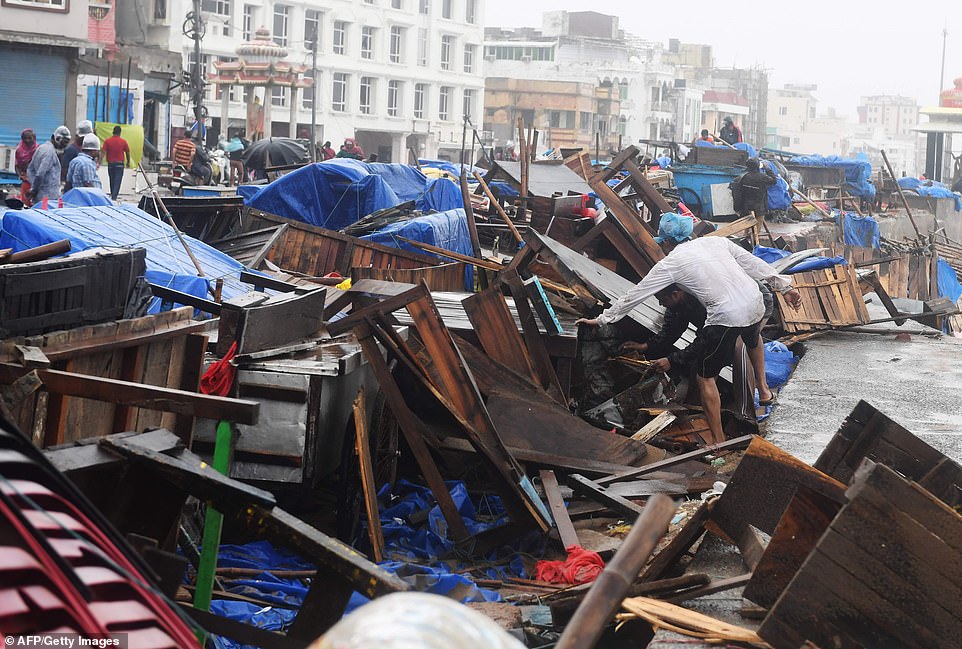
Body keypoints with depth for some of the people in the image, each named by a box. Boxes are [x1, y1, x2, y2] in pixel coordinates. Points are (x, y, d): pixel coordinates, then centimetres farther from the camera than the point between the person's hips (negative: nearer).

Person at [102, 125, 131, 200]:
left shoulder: (107, 141, -1)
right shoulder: (123, 141, -2)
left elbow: (103, 152, -8)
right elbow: (128, 152, 5)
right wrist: (128, 162, 19)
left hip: (110, 163, 2)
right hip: (120, 164, -2)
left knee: (112, 181, 16)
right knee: (117, 181, -4)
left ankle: (112, 195, 24)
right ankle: (114, 197, -15)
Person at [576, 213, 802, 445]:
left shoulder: (670, 264, 2)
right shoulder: (716, 241, 14)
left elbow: (634, 295, 8)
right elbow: (754, 263, 17)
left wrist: (601, 320, 18)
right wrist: (785, 287, 25)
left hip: (726, 318, -6)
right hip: (755, 304, 6)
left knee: (705, 377, 12)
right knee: (753, 337, 43)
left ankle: (718, 442, 16)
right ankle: (763, 390, 53)